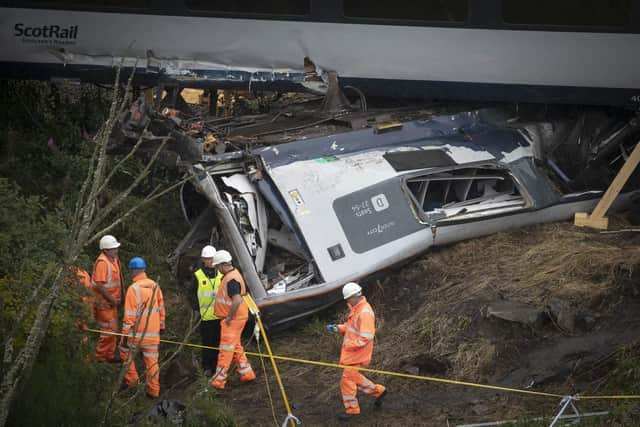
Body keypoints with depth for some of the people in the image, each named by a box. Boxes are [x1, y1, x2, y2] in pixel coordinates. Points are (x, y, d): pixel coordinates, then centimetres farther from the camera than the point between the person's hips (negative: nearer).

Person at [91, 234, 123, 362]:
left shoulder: (114, 258, 7)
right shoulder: (102, 262, -22)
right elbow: (99, 285, -26)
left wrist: (118, 297, 12)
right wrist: (112, 300, -19)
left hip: (112, 301, 9)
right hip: (104, 302, -9)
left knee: (113, 329, 17)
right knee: (108, 329, -4)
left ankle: (110, 355, 29)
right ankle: (101, 356, 7)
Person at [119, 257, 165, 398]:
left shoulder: (133, 289, -16)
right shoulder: (155, 286, 2)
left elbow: (129, 314, -16)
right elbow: (161, 308, 10)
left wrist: (125, 334, -10)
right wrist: (161, 326, 21)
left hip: (137, 332, -5)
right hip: (153, 332, 5)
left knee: (125, 350, 21)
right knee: (152, 360, 10)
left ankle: (131, 379, 22)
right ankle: (153, 390, 14)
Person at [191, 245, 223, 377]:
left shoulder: (221, 274, 8)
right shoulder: (198, 276, -1)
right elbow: (194, 295, 1)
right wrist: (196, 310, -6)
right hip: (206, 315, -2)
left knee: (219, 341, 7)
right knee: (207, 342, 2)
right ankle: (207, 367, 12)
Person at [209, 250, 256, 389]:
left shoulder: (231, 280, -23)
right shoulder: (233, 274, 10)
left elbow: (237, 301, -33)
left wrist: (229, 318, -23)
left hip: (232, 320, -11)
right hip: (234, 318, 11)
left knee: (226, 349, -4)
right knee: (235, 347, 19)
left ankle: (218, 381, 1)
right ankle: (247, 373, 25)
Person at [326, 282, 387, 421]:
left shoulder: (365, 312, -25)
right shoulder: (355, 308, 7)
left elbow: (366, 337, -28)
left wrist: (349, 345, -24)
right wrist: (338, 328, 4)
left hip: (357, 352, -10)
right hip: (350, 351, 10)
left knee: (347, 379, -2)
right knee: (354, 376, 21)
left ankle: (351, 409, 12)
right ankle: (378, 391, 35)